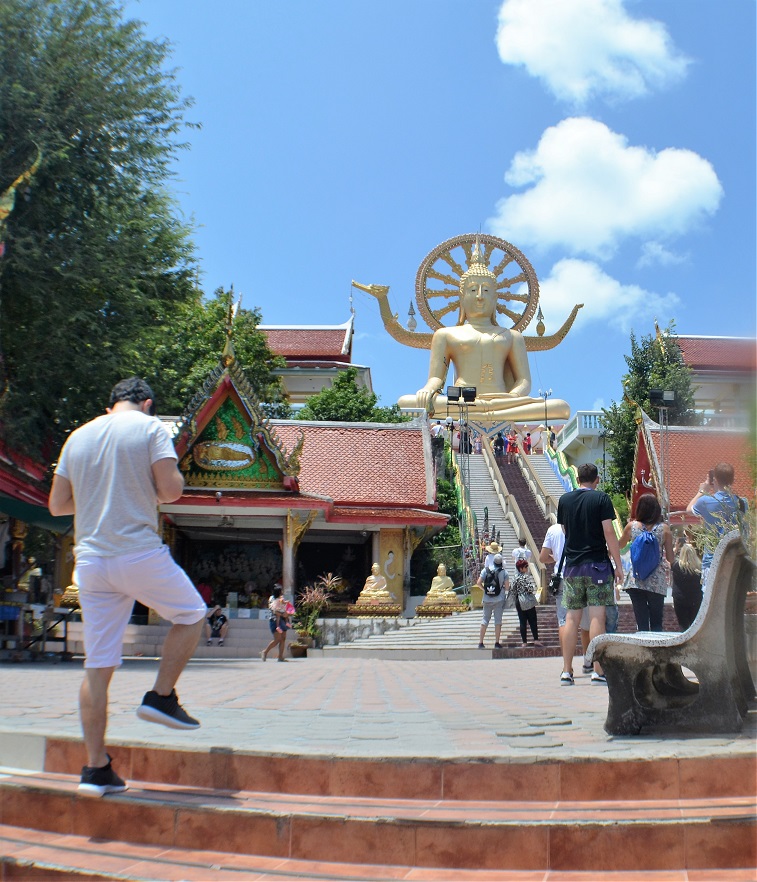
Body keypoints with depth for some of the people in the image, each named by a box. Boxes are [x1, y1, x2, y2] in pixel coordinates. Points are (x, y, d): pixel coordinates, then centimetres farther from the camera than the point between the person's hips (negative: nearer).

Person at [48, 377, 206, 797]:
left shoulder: (78, 436, 15)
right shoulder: (150, 427, 0)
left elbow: (57, 504, 17)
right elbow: (170, 489, -11)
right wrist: (175, 480, 12)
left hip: (90, 560, 5)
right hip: (140, 553, -5)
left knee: (97, 667, 7)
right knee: (191, 614, 20)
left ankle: (96, 768, 9)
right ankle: (161, 696, 11)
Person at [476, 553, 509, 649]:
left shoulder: (486, 570, -1)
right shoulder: (504, 572, -5)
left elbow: (479, 583, -5)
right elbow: (507, 587, -8)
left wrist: (484, 589, 10)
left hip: (487, 599, 2)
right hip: (499, 599, -2)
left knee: (485, 619, 9)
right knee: (498, 620, 4)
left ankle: (480, 642, 8)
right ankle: (497, 643, 3)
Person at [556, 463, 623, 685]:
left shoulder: (564, 500, 8)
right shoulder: (601, 498, -4)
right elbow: (609, 532, -9)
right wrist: (618, 564, -5)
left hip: (572, 566, 4)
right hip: (597, 563, -4)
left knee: (571, 618, 6)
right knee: (597, 617, -4)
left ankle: (566, 671, 7)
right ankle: (598, 671, -7)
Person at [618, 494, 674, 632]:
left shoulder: (631, 526, 0)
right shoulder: (664, 529, -3)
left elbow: (620, 546, 19)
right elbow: (671, 559, 0)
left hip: (636, 580, 1)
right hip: (657, 582, -1)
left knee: (641, 622, 3)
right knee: (656, 623, 9)